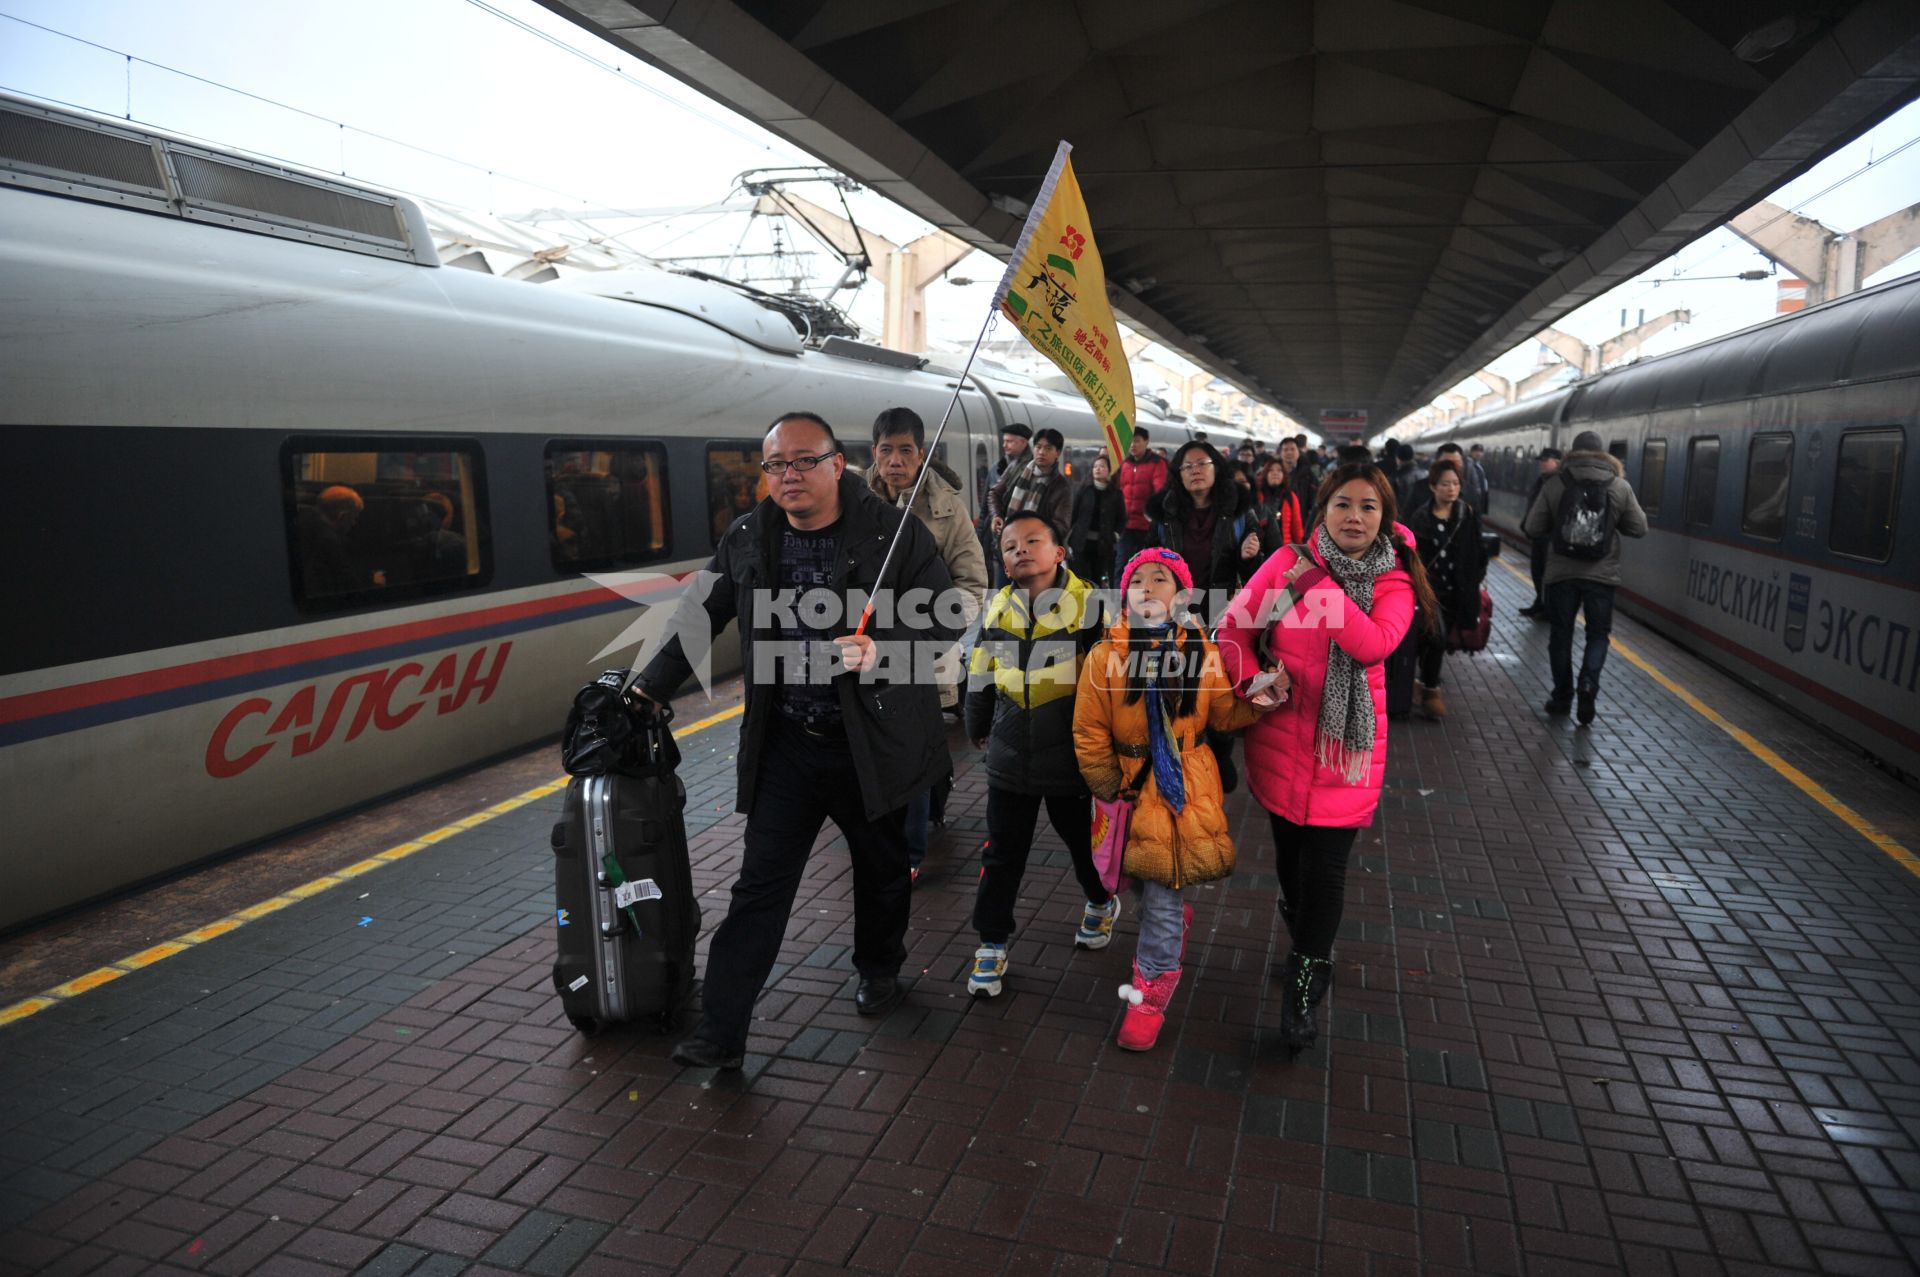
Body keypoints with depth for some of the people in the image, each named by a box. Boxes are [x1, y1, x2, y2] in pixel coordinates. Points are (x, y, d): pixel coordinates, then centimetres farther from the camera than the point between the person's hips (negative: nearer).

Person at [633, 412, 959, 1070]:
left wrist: (879, 650, -26)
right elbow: (699, 620, 13)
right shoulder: (745, 539, 1)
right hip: (785, 744, 2)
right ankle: (721, 1030, 9)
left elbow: (945, 620, -11)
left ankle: (879, 970, 46)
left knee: (881, 867, 19)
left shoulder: (895, 532, -10)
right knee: (761, 883, 2)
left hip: (874, 739, -1)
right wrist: (647, 689, 13)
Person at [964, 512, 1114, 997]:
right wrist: (978, 728, 23)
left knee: (1085, 843, 19)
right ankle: (991, 945, 22)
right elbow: (981, 677, 14)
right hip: (1010, 759, 3)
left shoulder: (1088, 605, -11)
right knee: (1001, 856, 9)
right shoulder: (996, 608, 3)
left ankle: (1101, 903, 47)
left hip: (1071, 758, -3)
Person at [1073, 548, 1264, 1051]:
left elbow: (1224, 715, 4)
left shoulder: (1201, 650, -5)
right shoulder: (1106, 655, -9)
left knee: (1162, 896, -2)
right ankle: (1178, 919, 51)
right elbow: (1089, 735, -4)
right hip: (1131, 785, 1)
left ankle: (1149, 994, 14)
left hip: (1186, 787, -1)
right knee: (1146, 885, 17)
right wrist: (1111, 792, -3)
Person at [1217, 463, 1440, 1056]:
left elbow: (1375, 644, -22)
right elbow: (1235, 626, -1)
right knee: (1289, 850, 16)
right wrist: (1253, 679, -17)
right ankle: (1307, 943, 44)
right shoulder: (1288, 562, -4)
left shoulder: (1393, 582, -3)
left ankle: (1304, 987, 20)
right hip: (1281, 737, 1)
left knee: (1325, 866, -2)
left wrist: (1321, 584, -23)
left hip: (1347, 744, -1)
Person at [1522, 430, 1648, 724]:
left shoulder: (1554, 484, -4)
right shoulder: (1620, 486, -1)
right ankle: (1589, 684, -10)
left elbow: (1532, 528, -3)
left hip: (1561, 573, 0)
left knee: (1561, 634, 12)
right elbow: (1638, 528, 5)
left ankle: (1562, 697, 16)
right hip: (1602, 574, 0)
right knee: (1598, 633, 12)